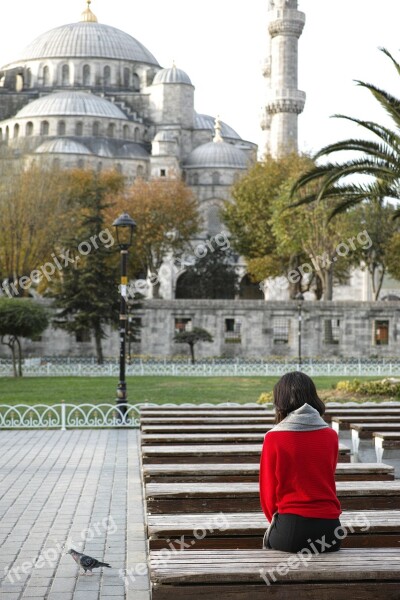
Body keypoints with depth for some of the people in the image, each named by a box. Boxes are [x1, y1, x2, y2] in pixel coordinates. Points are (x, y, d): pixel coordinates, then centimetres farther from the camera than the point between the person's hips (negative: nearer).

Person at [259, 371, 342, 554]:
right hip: (329, 530, 3)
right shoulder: (331, 436, 3)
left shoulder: (273, 438, -6)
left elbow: (268, 492, 0)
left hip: (289, 531, -3)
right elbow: (327, 483, 12)